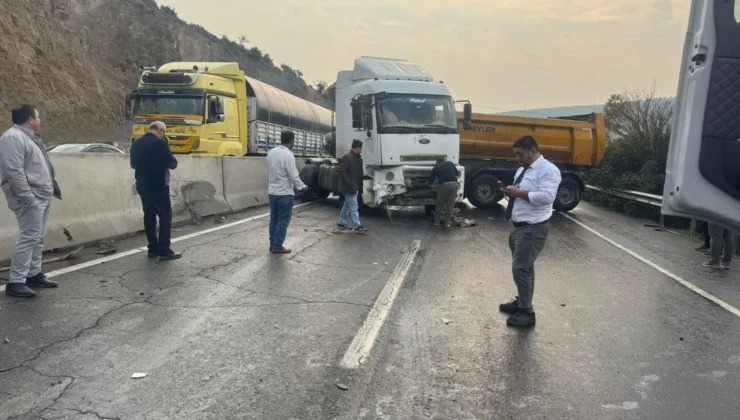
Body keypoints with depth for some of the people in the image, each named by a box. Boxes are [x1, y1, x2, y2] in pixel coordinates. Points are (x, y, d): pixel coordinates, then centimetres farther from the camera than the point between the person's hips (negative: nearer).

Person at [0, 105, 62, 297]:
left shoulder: (28, 136, 18)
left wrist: (52, 186, 18)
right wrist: (27, 197, -23)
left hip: (42, 197, 10)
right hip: (31, 199, -10)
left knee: (38, 238, 14)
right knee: (29, 238, -10)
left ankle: (34, 274, 23)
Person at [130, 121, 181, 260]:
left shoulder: (136, 144, 9)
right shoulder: (160, 143, -14)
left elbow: (133, 164, 19)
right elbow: (173, 164, -11)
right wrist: (163, 162, 10)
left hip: (142, 186, 7)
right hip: (158, 186, -7)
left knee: (149, 216, 12)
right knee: (165, 216, -3)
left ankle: (153, 248, 14)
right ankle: (164, 250, -6)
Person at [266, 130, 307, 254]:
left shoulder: (271, 152, 5)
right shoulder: (288, 155, -18)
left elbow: (269, 172, 13)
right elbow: (294, 175, -17)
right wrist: (302, 187, -2)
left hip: (272, 191, 8)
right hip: (284, 193, -8)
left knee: (274, 218, 14)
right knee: (283, 220, 1)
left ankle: (272, 244, 20)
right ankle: (277, 246, 4)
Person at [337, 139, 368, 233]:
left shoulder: (358, 157, 11)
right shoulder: (347, 157, -17)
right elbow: (342, 171, -21)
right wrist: (350, 184, -23)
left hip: (355, 187, 9)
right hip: (348, 187, -9)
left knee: (347, 205, 16)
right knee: (354, 206, -6)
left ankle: (342, 223, 26)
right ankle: (357, 226, -2)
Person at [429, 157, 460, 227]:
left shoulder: (436, 167, 19)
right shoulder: (450, 163, 22)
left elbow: (431, 180, 24)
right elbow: (457, 173, 27)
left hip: (444, 185, -1)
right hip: (454, 184, 1)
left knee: (440, 203, 16)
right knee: (450, 204, 11)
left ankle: (437, 221, 19)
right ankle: (447, 222, 12)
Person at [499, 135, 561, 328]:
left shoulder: (548, 170, -14)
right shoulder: (523, 169, 15)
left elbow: (546, 197, -26)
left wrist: (520, 193, -22)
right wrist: (511, 192, 1)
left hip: (533, 229, -9)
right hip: (520, 226, 9)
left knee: (520, 268, -9)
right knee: (524, 267, 18)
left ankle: (527, 313, 1)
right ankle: (521, 302, 31)